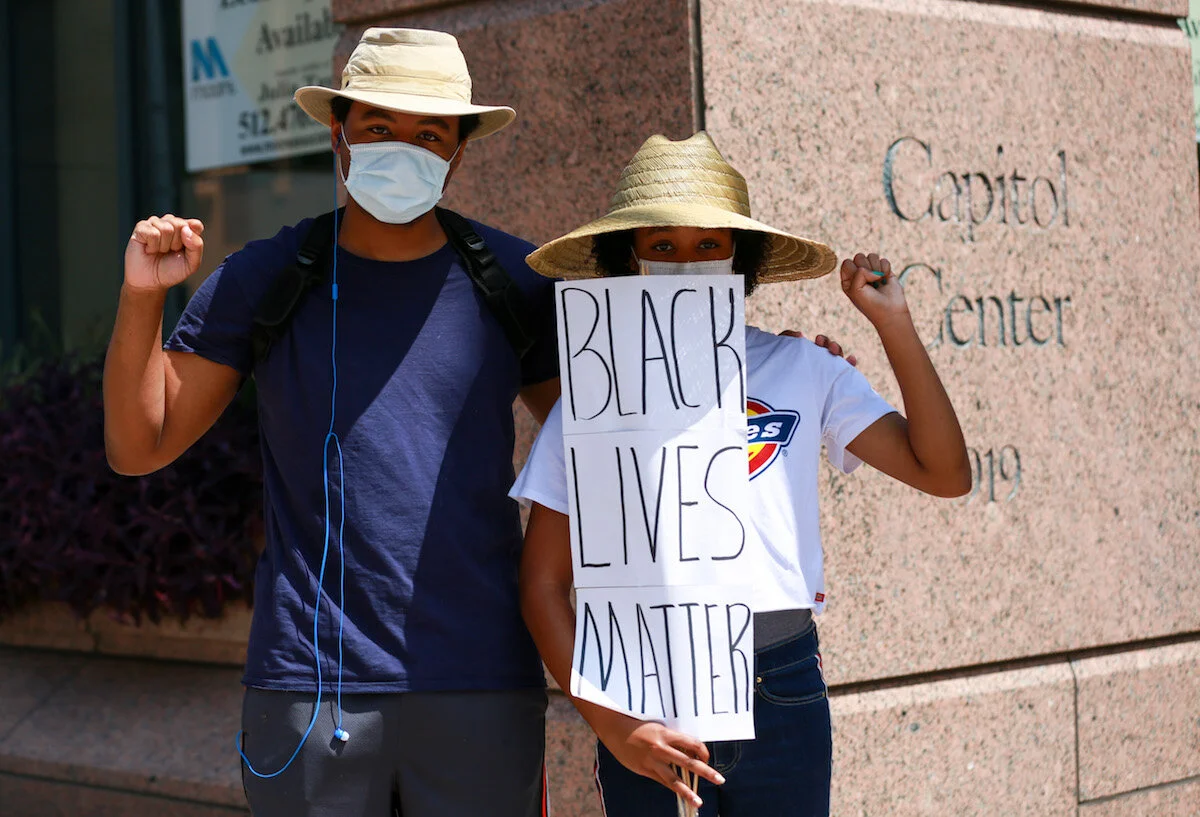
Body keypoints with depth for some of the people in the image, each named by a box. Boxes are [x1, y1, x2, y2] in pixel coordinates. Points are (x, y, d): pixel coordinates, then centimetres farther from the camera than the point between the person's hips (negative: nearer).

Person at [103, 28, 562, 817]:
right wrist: (142, 298, -9)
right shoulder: (263, 280, 5)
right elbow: (139, 447, 5)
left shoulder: (514, 281, 6)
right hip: (309, 685, 0)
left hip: (482, 688, 1)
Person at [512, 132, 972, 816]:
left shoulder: (801, 369, 7)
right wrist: (608, 722, -8)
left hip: (781, 689, 1)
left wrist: (894, 325, -1)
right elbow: (544, 584, 3)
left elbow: (945, 473, 2)